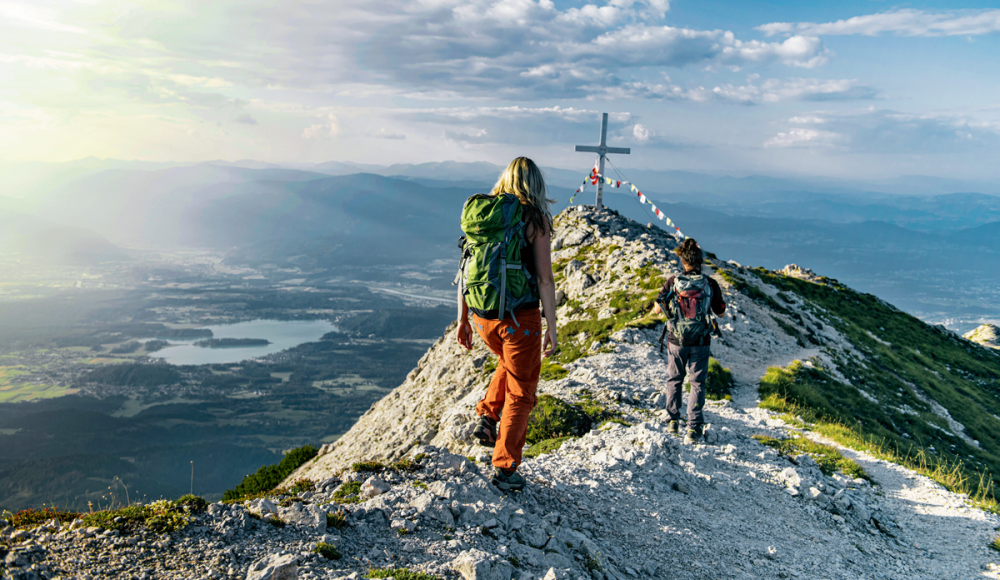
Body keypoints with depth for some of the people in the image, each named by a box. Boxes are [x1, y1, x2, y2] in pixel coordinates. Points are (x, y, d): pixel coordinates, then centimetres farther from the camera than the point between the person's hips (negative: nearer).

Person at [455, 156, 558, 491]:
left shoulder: (478, 214, 6)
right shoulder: (535, 218, -9)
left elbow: (466, 269, 8)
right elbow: (544, 279, -12)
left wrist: (462, 319, 14)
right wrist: (551, 327, -5)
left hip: (482, 317, 5)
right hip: (519, 318, -5)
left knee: (510, 362, 35)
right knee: (520, 393, 12)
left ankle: (487, 418, 23)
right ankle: (505, 469, 16)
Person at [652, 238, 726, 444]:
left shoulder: (672, 282, -11)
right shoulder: (711, 284, -9)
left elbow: (657, 310, -4)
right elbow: (720, 312, 4)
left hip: (677, 341, 0)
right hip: (701, 342, 0)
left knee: (674, 380, 19)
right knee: (697, 383, 9)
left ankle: (673, 421, 27)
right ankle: (694, 428, 3)